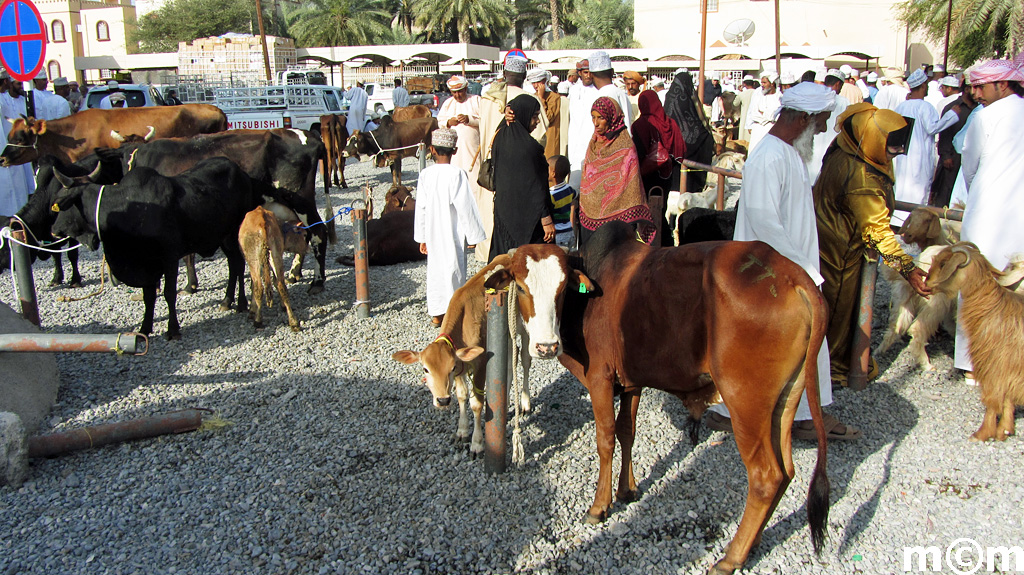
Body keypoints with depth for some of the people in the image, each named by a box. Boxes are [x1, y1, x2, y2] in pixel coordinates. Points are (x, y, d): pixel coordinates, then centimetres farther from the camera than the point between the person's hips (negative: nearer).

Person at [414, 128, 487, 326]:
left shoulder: (426, 174, -2)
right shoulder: (457, 174, -15)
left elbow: (421, 207, 2)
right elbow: (465, 206, -15)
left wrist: (422, 237, 11)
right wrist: (473, 234, -5)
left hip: (433, 234, 4)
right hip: (453, 234, -4)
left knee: (434, 269, 14)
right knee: (453, 269, 5)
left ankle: (437, 314, 22)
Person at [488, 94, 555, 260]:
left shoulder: (501, 136, 1)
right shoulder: (528, 146, -21)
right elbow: (535, 185, -19)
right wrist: (546, 219, -14)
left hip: (503, 208, 8)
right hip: (526, 214, -8)